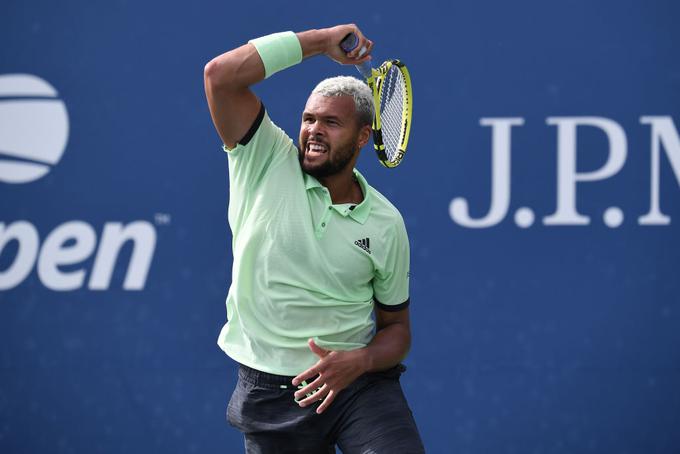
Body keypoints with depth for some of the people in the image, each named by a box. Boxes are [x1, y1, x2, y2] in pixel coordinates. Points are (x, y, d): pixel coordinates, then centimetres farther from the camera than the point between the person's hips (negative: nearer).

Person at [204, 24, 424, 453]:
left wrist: (359, 362, -12)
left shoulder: (386, 224, 2)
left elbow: (396, 327, 10)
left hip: (359, 383, 0)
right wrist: (322, 40, -11)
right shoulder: (267, 164, -2)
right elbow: (221, 73, -14)